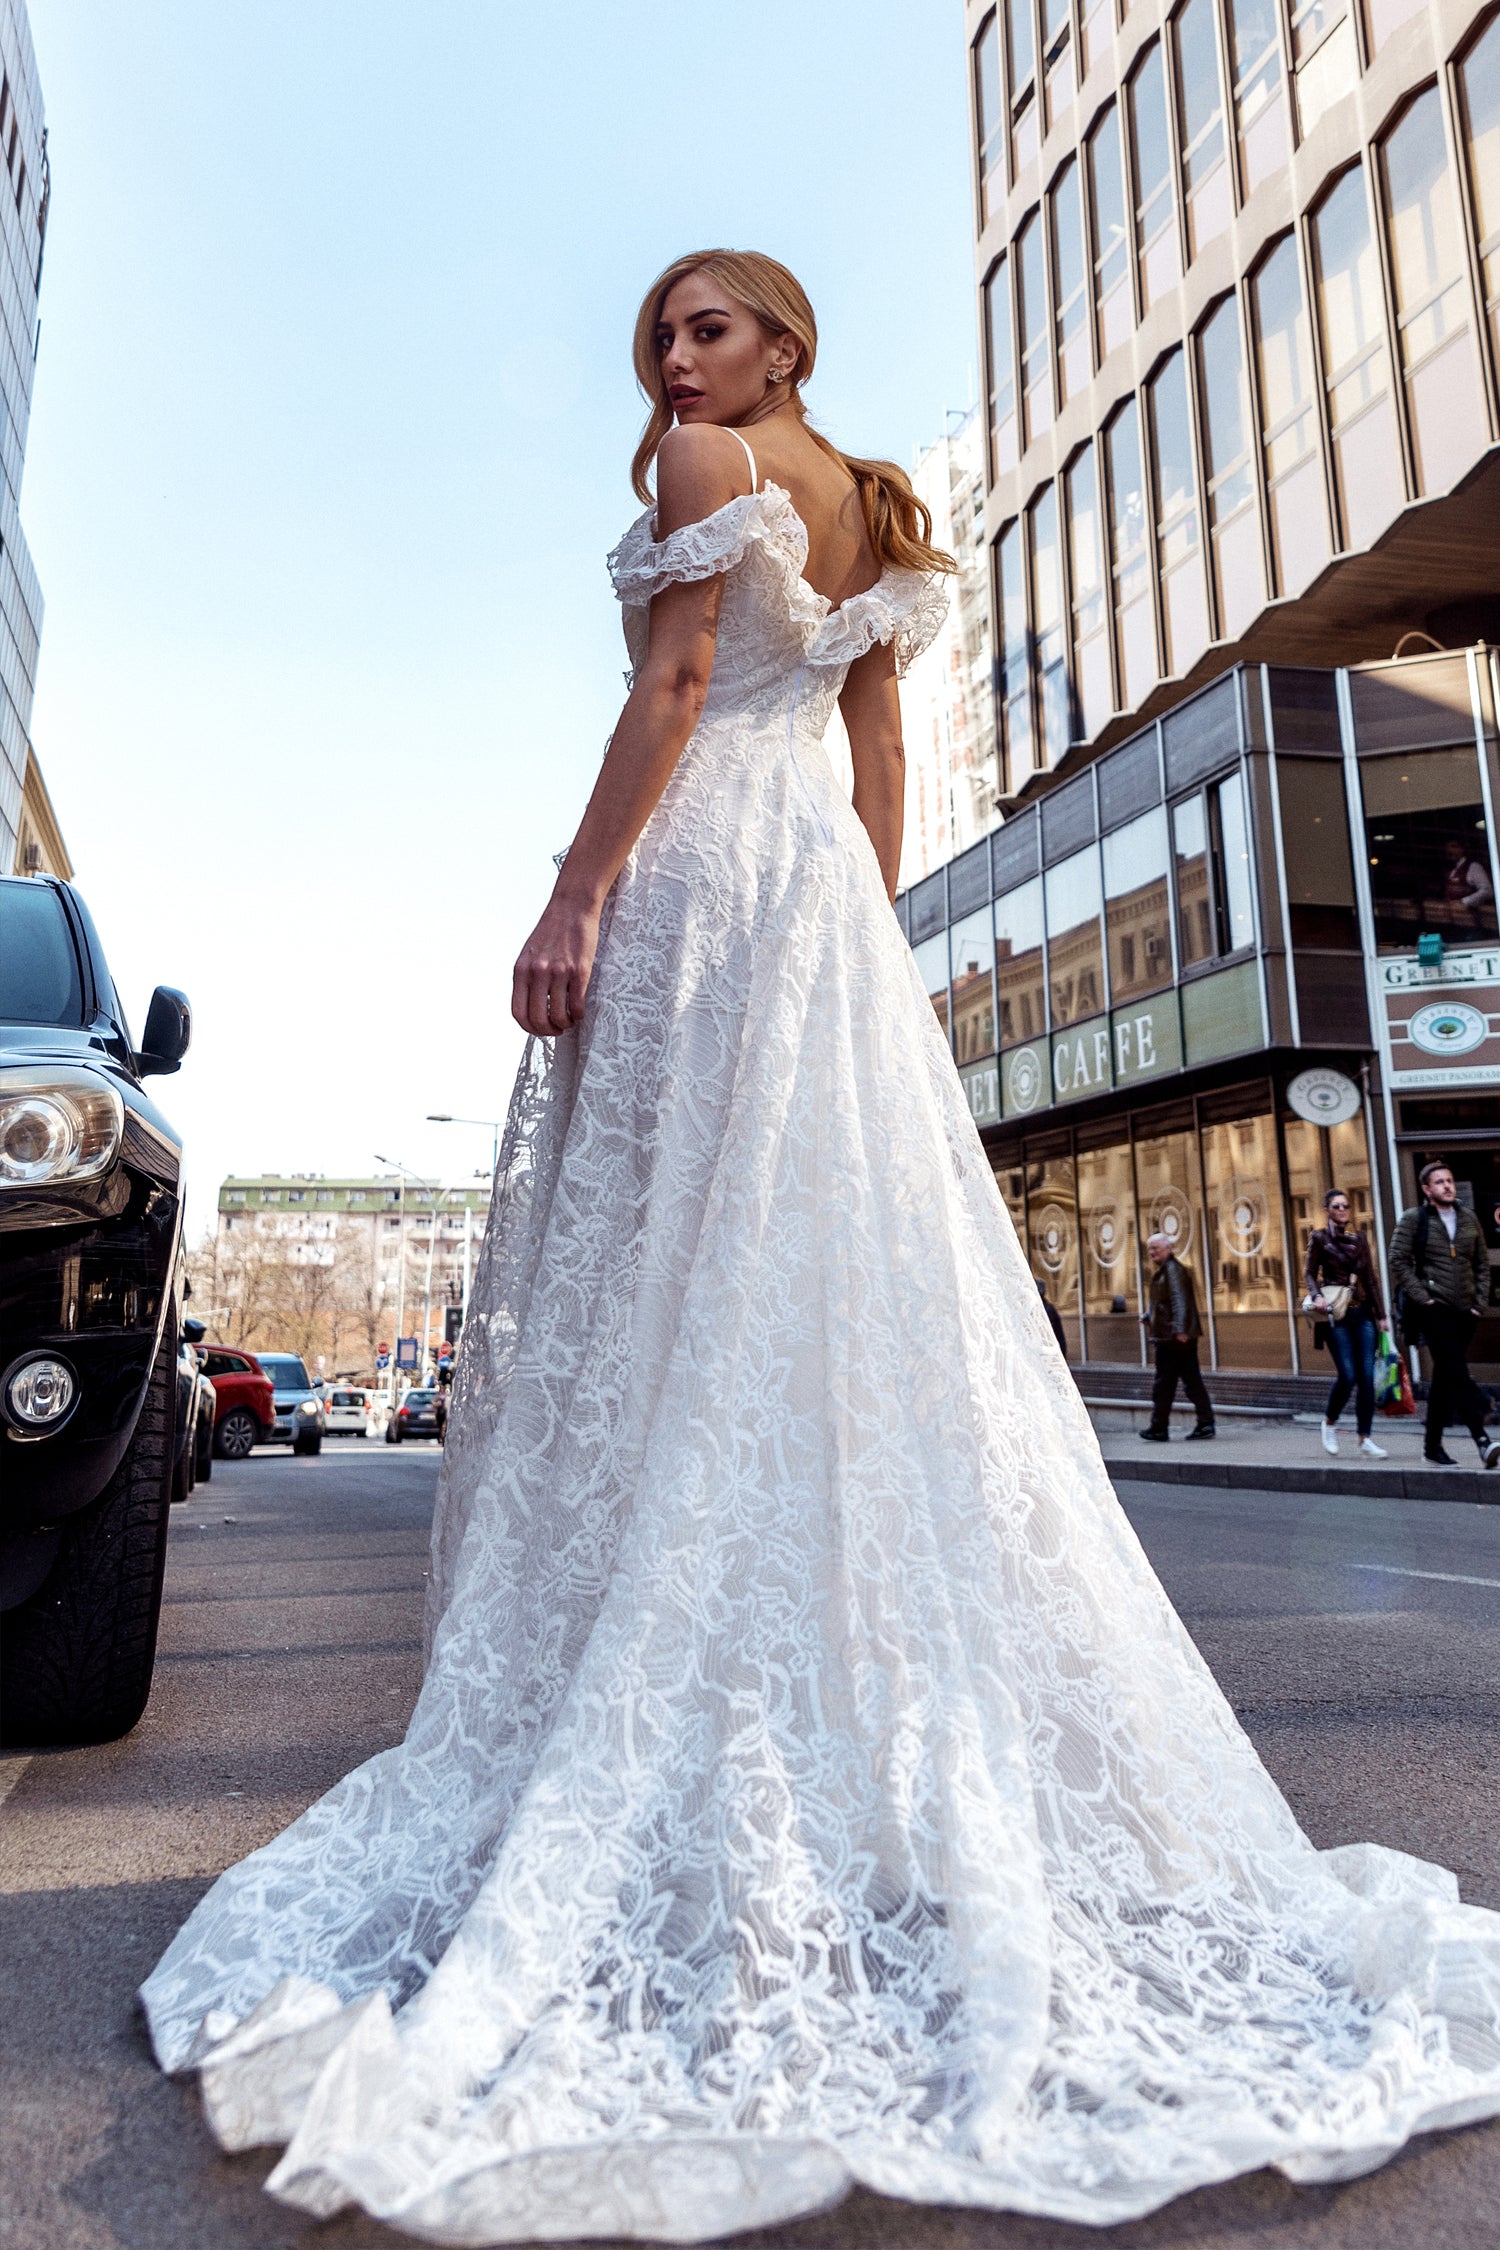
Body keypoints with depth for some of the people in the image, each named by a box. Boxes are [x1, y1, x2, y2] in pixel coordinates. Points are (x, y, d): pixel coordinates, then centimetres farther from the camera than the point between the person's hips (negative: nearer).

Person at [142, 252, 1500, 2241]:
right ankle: (936, 1783, 10)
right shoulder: (873, 507, 27)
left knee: (682, 1292, -10)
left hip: (703, 871, -7)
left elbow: (670, 692, -8)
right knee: (854, 1282, 4)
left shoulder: (707, 462, 6)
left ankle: (669, 1783, -4)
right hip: (833, 888, 8)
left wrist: (570, 901, -12)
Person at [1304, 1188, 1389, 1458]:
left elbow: (1371, 1278, 13)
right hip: (1336, 1314, -4)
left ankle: (1365, 1438, 5)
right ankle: (1329, 1422, 15)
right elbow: (1310, 1274, -2)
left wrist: (1381, 1314, 10)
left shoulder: (1359, 1237, 13)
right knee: (1348, 1375, -10)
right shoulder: (1320, 1237, 1)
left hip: (1363, 1313, 4)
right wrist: (1317, 1296, -22)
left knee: (1367, 1376, -2)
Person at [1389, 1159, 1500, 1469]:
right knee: (1457, 1372, -17)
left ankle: (1432, 1445, 16)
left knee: (1445, 1377, 9)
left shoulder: (1469, 1219, 13)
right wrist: (1421, 1296, -11)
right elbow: (1399, 1260, -5)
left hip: (1464, 1311, 5)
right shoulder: (1414, 1220, -1)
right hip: (1434, 1308, -5)